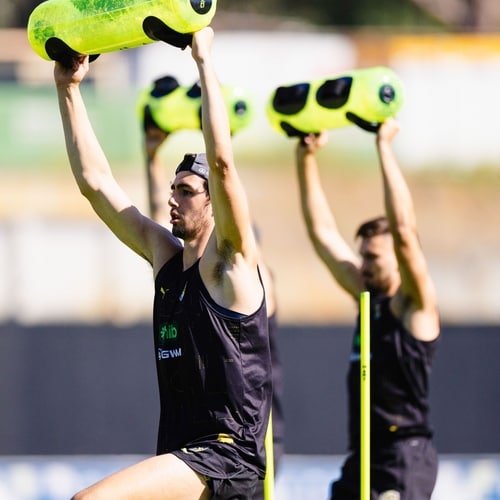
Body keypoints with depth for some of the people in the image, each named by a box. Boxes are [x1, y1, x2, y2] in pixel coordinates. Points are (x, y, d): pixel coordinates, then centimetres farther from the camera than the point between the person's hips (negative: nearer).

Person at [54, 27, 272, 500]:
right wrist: (68, 90, 11)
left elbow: (221, 162, -21)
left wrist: (204, 60, -18)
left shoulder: (230, 261, -7)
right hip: (182, 456, 9)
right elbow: (95, 181, 15)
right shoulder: (164, 254, 13)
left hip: (226, 453, -9)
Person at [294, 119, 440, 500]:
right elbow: (323, 233, 14)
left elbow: (404, 232, -22)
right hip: (363, 454, 9)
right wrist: (306, 159, 7)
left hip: (407, 453, -9)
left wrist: (384, 147, -20)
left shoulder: (415, 306, -7)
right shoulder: (368, 297, 14)